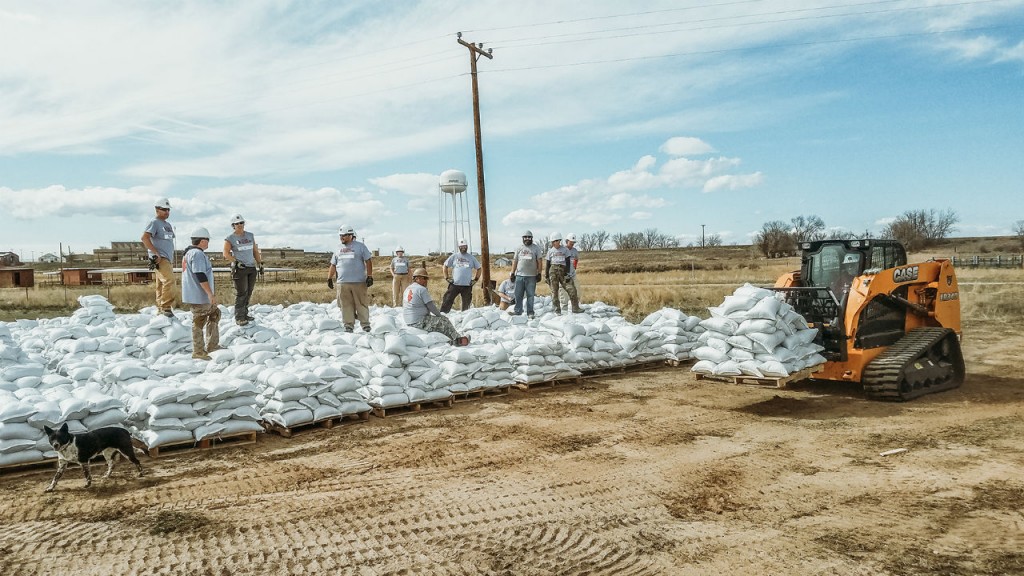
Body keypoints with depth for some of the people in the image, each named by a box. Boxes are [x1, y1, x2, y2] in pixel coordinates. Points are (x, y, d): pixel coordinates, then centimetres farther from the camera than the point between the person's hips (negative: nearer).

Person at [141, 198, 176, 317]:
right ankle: (166, 307, -24)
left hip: (168, 260, 9)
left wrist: (172, 260, 21)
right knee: (169, 280, -24)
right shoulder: (155, 223, -6)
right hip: (159, 259, -9)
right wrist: (156, 253, -20)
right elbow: (144, 238, -18)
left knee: (161, 285, 11)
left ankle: (160, 309, 16)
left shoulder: (168, 225, 21)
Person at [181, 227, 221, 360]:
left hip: (195, 295, 11)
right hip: (198, 296, -11)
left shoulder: (188, 253, 17)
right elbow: (200, 276, -25)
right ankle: (198, 352, 5)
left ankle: (212, 345, 22)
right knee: (199, 322, -3)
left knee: (215, 313, 18)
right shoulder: (198, 254, -18)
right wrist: (210, 294, -23)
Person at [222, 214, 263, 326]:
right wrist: (237, 262, -16)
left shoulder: (250, 236, 13)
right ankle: (239, 318, -3)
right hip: (239, 269, -5)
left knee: (248, 293, 7)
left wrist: (260, 264, 12)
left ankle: (245, 314, 17)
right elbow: (226, 253, -4)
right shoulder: (230, 238, -1)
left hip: (252, 268, 5)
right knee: (241, 293, -8)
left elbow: (255, 251, 17)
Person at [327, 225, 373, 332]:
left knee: (362, 304, -2)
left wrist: (369, 276, -7)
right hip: (342, 283, 4)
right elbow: (333, 265, 21)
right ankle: (348, 325, 7)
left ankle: (365, 324, 6)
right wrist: (329, 278, 16)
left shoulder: (360, 246, 4)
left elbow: (368, 262, 1)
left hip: (359, 282, -4)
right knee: (346, 305, 2)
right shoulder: (338, 249, 17)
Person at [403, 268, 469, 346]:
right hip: (420, 323, -9)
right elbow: (431, 307, -13)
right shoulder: (421, 289, -14)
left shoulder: (407, 289, 13)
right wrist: (440, 315, 6)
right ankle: (458, 339, 13)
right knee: (444, 321, 2)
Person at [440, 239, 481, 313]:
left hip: (467, 285, 1)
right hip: (455, 284, -1)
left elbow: (478, 268, 16)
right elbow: (445, 266, 12)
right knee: (448, 300, -7)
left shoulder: (472, 258, 9)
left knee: (466, 303, 6)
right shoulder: (454, 256, 6)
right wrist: (446, 277, 4)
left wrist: (476, 279, 7)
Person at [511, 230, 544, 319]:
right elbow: (515, 261, 14)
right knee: (518, 294, 3)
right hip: (519, 275, 2)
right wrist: (512, 273, 9)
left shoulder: (536, 248, 4)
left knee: (530, 295, 2)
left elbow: (539, 261, 3)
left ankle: (530, 312, 8)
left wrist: (539, 274, -3)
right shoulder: (519, 249, 11)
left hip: (531, 276, -2)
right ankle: (517, 310, 13)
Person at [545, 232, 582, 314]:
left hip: (562, 271, 0)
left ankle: (575, 308, 1)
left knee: (571, 290, -7)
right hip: (553, 271, 0)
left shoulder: (565, 250, 8)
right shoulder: (550, 251, 8)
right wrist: (546, 276, 3)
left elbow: (568, 263, 5)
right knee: (554, 291, -2)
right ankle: (557, 309, 8)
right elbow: (547, 264, 8)